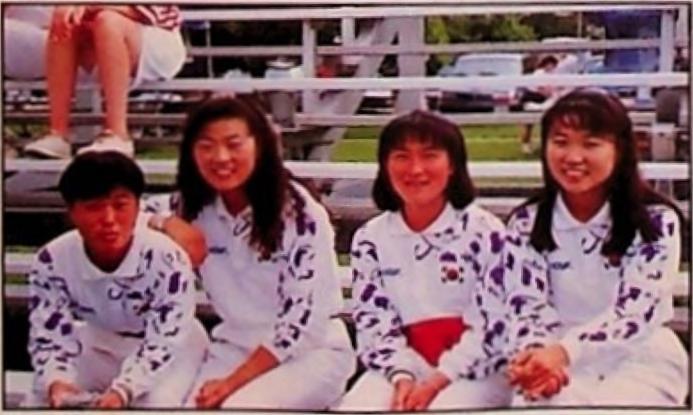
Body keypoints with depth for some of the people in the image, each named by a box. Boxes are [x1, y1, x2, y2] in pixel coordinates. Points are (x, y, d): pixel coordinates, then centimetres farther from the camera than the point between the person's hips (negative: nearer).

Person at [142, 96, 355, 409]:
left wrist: (233, 383, -20)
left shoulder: (299, 212, -17)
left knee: (240, 407, -31)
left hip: (311, 350, -5)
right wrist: (166, 222, -15)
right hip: (236, 348, 5)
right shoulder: (194, 207, -3)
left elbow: (298, 319, -18)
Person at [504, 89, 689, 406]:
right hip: (560, 366, 1)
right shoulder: (527, 224, 3)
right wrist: (536, 353, -28)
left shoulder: (655, 221, -5)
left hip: (638, 361, -1)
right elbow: (526, 306, -4)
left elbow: (635, 313, -14)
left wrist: (563, 351, -30)